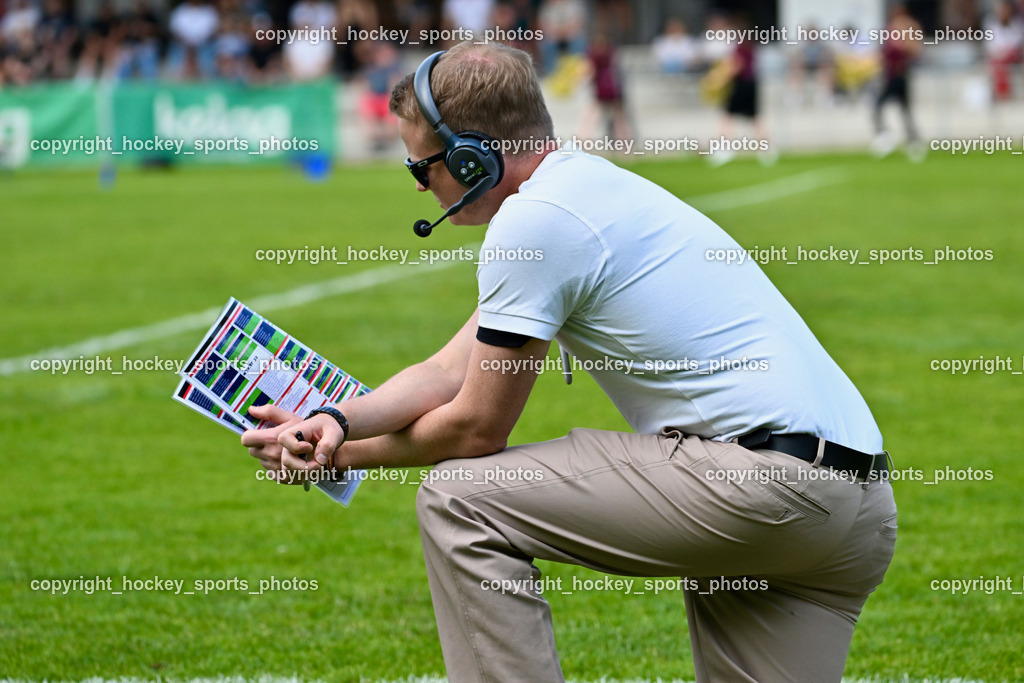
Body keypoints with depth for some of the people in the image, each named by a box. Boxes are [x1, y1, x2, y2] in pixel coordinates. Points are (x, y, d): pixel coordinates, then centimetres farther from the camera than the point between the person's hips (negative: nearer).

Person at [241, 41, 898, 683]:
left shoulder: (534, 218, -10)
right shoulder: (585, 186, 22)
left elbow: (476, 428, -4)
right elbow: (451, 371, 19)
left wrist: (343, 456, 11)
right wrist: (338, 419, 3)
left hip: (768, 479, -10)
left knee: (460, 498, -4)